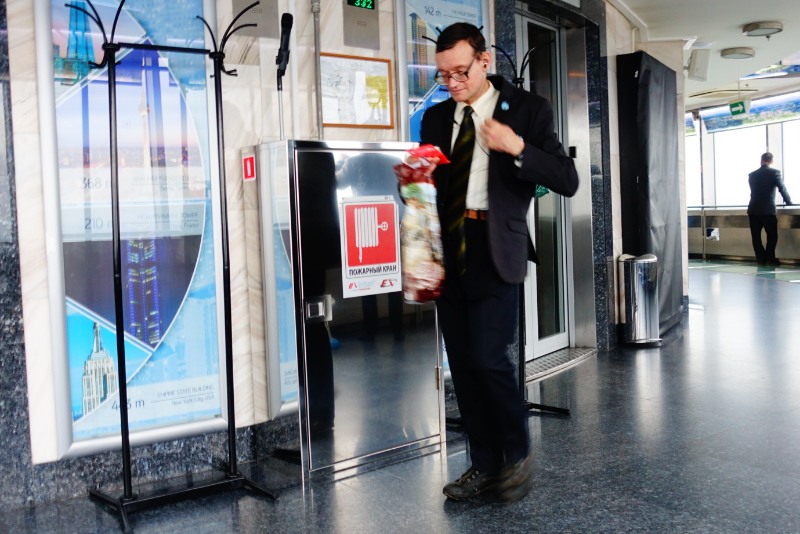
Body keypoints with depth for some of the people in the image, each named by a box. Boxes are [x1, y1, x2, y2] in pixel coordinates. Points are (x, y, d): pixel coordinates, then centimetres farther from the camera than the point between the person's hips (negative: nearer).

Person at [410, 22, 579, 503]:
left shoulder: (527, 110, 1)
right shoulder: (436, 117, 14)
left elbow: (568, 182, -4)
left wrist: (518, 147, -17)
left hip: (496, 249, -5)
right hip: (448, 248, 5)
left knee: (488, 356, -14)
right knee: (462, 363, 7)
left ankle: (518, 455, 12)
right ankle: (485, 466, 21)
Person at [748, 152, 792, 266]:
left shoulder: (752, 175, 8)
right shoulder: (775, 172, -4)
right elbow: (782, 189, -4)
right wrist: (789, 202, 13)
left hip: (754, 210, 3)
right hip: (768, 210, -3)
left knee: (756, 236, 7)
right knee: (772, 236, 8)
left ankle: (761, 259, 6)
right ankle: (770, 259, 6)